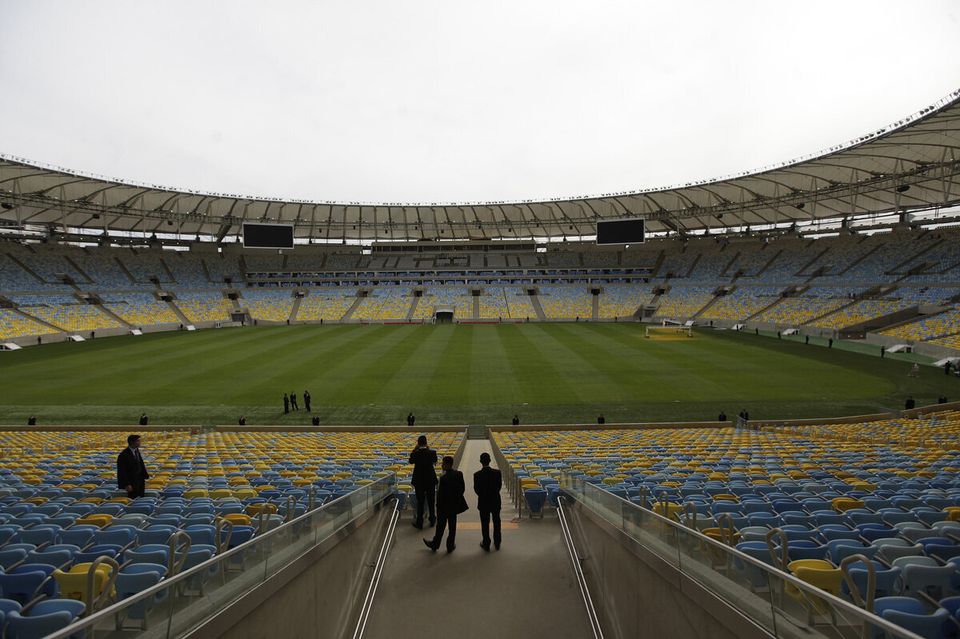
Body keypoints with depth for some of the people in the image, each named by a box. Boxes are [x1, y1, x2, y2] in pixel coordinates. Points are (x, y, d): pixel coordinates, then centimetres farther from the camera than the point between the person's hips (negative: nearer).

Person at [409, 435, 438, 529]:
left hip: (419, 481, -1)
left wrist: (414, 450, 1)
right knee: (431, 501, 16)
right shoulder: (432, 452, -12)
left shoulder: (415, 453, -16)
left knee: (420, 501, 9)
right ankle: (432, 520, 29)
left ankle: (419, 522, 14)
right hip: (431, 480, 1)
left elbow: (411, 461, 4)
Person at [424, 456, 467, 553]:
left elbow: (441, 494, -21)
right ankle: (450, 545, 27)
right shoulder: (459, 474, -6)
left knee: (440, 525, 12)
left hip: (444, 506, -5)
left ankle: (435, 545, 29)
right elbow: (463, 489, 3)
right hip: (455, 504, 5)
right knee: (452, 525, 16)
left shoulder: (444, 478, -26)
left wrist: (438, 506, -9)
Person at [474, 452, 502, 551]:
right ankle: (497, 543, 30)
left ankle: (486, 544, 23)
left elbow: (476, 489, -8)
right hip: (495, 501, 2)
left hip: (483, 502, -2)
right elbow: (500, 486, -4)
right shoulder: (497, 472, -16)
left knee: (485, 523, 13)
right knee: (496, 522, 19)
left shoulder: (477, 475, -19)